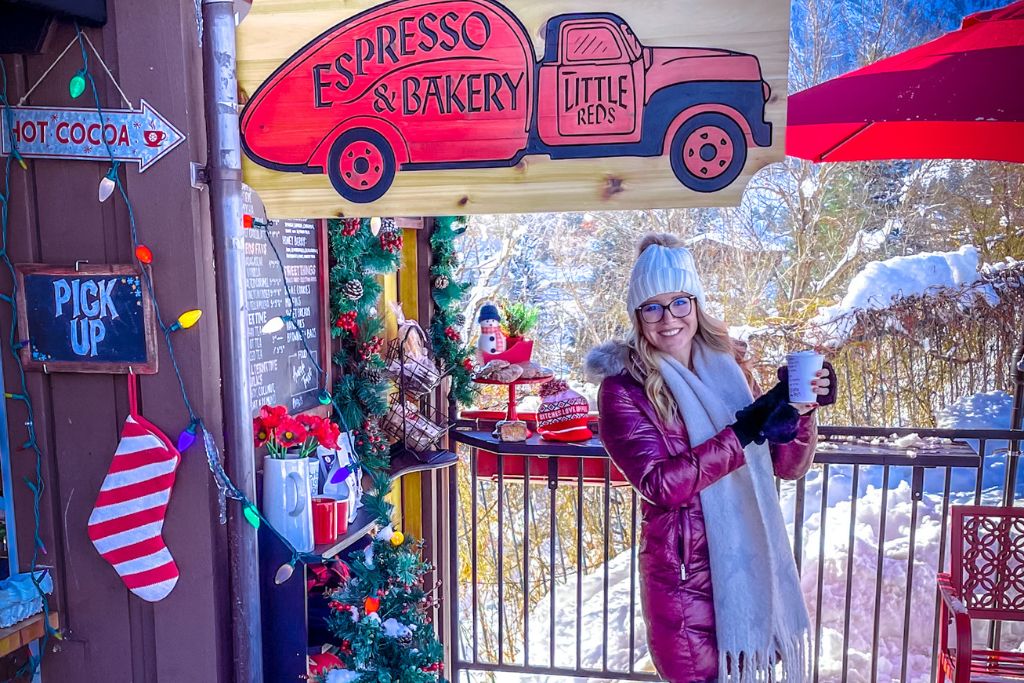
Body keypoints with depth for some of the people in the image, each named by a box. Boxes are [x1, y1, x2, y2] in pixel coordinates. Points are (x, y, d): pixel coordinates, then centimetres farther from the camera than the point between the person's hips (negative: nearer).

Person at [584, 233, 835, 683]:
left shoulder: (728, 366, 5)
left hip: (750, 559, 5)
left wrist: (801, 408, -11)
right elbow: (659, 484, -20)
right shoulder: (623, 388, -10)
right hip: (683, 571, -5)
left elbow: (788, 466, 7)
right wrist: (743, 432, -24)